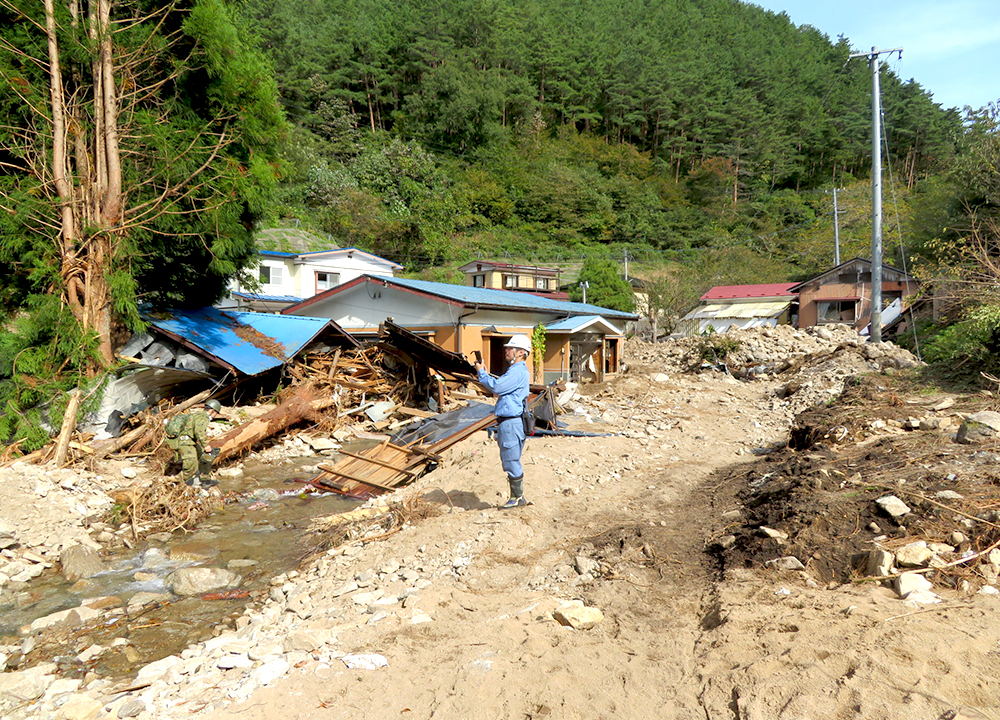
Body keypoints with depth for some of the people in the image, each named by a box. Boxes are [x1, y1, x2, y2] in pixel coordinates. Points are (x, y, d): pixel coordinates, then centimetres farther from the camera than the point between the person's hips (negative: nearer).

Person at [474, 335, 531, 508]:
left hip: (511, 422, -11)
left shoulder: (518, 372, -15)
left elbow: (497, 386, -22)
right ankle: (516, 497, 23)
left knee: (511, 461, -4)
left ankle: (518, 498, 5)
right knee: (510, 462, 15)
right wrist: (486, 373, 13)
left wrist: (482, 372, -9)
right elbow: (500, 386, 23)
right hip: (507, 421, 11)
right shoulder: (516, 370, 20)